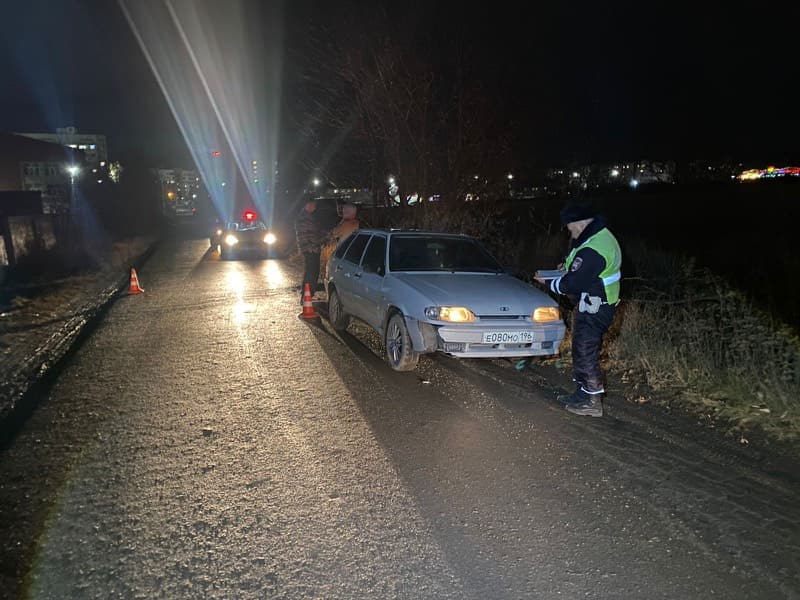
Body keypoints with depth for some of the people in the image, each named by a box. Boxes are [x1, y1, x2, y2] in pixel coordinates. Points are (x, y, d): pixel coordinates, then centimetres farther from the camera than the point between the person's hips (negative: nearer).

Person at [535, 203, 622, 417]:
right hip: (597, 305, 11)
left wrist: (549, 283, -9)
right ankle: (582, 393, 30)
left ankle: (592, 402, 7)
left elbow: (573, 284, -24)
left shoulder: (592, 250, -27)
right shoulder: (601, 235, 9)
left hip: (593, 309, -11)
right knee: (582, 349, 18)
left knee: (585, 352, -3)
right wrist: (569, 267, 6)